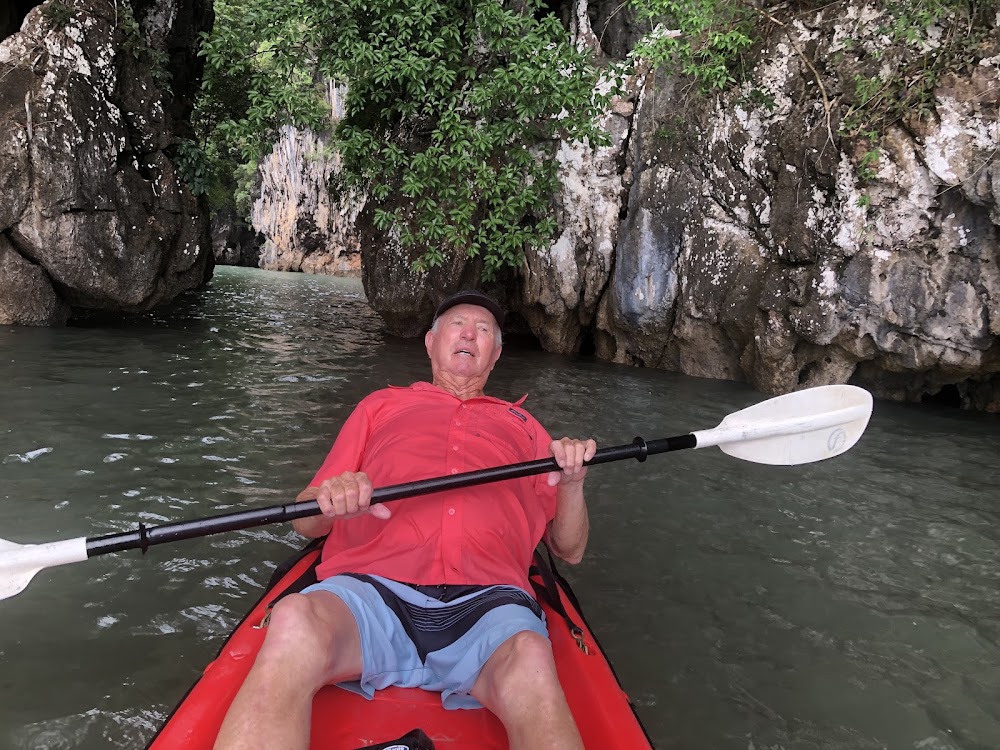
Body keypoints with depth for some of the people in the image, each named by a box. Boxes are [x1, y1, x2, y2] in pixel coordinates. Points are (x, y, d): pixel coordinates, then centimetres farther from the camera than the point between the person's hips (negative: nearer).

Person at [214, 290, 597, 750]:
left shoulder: (522, 424, 29)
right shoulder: (381, 405, 28)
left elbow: (569, 551, 23)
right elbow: (305, 522, 20)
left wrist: (572, 485, 2)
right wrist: (330, 503, -5)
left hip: (486, 604, 0)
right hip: (372, 590, 1)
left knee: (530, 660, -36)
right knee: (296, 621, -34)